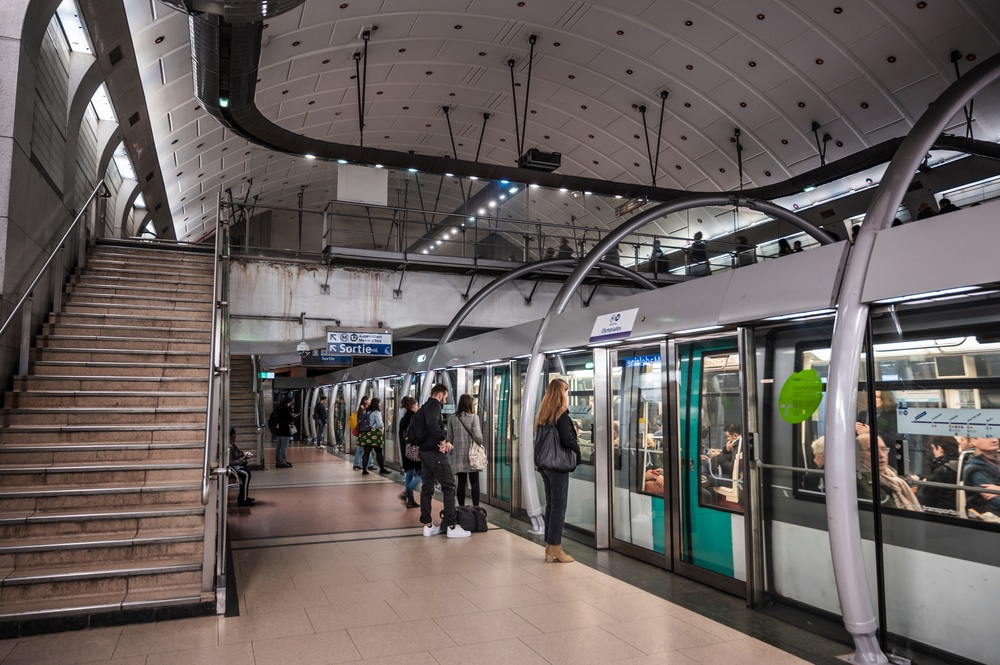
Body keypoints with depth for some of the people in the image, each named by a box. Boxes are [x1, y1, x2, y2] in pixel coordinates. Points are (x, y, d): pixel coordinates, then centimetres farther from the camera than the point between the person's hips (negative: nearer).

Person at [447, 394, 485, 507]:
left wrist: (451, 452, 16)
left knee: (461, 482, 8)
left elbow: (450, 437, 7)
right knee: (475, 482, 2)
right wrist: (480, 443, 6)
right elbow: (477, 435, -14)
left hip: (458, 455, 3)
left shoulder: (452, 418, 4)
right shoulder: (473, 417, -8)